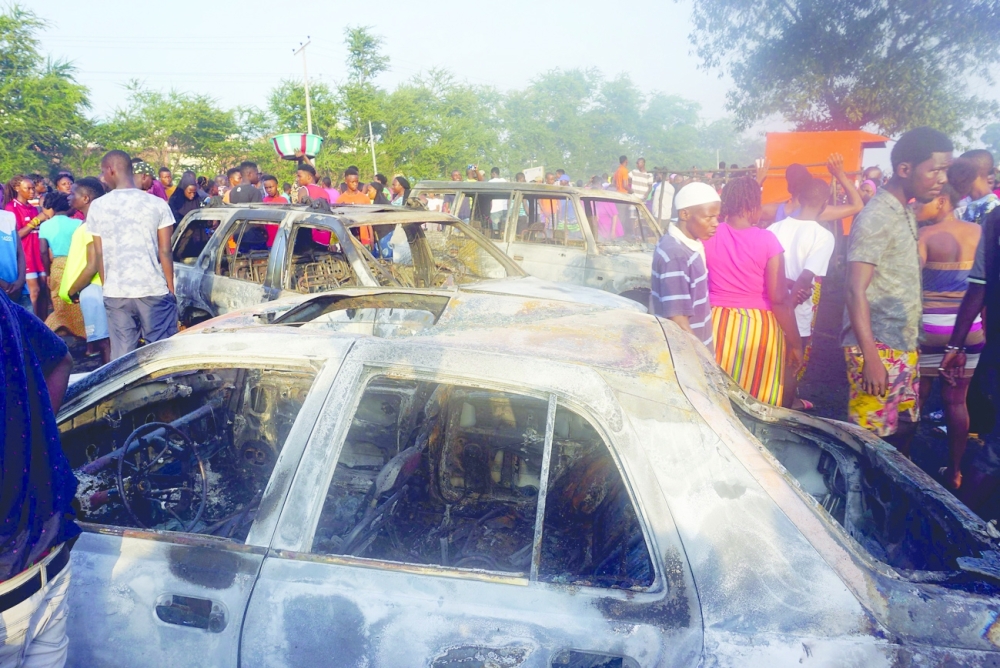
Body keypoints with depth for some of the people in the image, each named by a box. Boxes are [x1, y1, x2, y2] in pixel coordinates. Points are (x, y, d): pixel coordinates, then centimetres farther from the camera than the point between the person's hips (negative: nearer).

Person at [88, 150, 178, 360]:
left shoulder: (97, 207, 2)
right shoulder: (157, 204, -4)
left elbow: (99, 255, 6)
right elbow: (165, 252, -3)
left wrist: (106, 287, 18)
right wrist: (171, 288, 6)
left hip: (115, 293, 2)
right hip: (154, 290, -2)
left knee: (121, 355, 7)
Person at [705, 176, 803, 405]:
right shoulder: (766, 240, -12)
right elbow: (780, 299, -12)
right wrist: (795, 343, -4)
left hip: (718, 324, 3)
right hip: (759, 329, -3)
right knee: (756, 403, 11)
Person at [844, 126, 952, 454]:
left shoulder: (906, 213, 12)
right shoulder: (875, 218, -15)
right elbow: (856, 291, -20)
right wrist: (871, 358, -24)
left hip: (904, 344, 9)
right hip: (877, 346, -9)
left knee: (905, 428, 15)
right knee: (875, 438, -3)